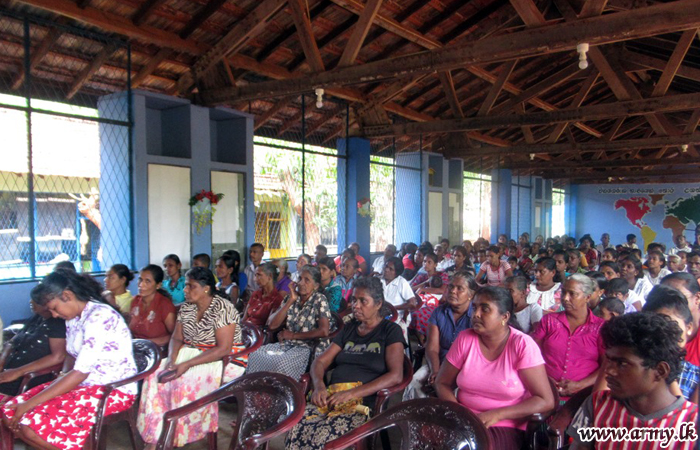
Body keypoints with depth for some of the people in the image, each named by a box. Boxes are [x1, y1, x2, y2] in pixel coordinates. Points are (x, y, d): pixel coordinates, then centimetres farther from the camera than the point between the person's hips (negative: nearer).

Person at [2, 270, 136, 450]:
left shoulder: (100, 317, -22)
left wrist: (30, 404, -19)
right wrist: (61, 379, -5)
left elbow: (81, 373, -24)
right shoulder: (73, 317, 7)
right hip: (82, 383, 9)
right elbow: (72, 356, 17)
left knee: (33, 423, -23)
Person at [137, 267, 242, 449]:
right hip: (190, 353, 7)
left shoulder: (223, 309, -16)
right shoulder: (186, 308, 7)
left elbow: (223, 349, -21)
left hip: (223, 360, -7)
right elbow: (176, 338, 9)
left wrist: (187, 364, -25)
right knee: (155, 376, -15)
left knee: (185, 383, -29)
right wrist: (172, 359, -13)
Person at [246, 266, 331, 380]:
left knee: (279, 362, -32)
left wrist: (293, 335, -8)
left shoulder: (319, 300, -4)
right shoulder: (290, 298, 10)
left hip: (308, 348, -5)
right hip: (286, 344, 5)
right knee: (255, 355, -19)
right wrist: (290, 301, -6)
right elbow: (272, 325, 2)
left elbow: (324, 331, -16)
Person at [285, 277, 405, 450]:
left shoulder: (390, 330, 5)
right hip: (331, 397, 5)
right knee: (298, 431, -26)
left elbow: (396, 375, -9)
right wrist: (319, 386, -7)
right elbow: (320, 361, 17)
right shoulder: (349, 328, 21)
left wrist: (352, 393, -18)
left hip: (365, 400, -4)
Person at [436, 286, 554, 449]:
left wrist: (497, 415, -21)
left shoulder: (522, 344, -13)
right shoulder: (465, 338, -3)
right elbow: (442, 383, 4)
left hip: (506, 428, -3)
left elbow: (546, 401, -13)